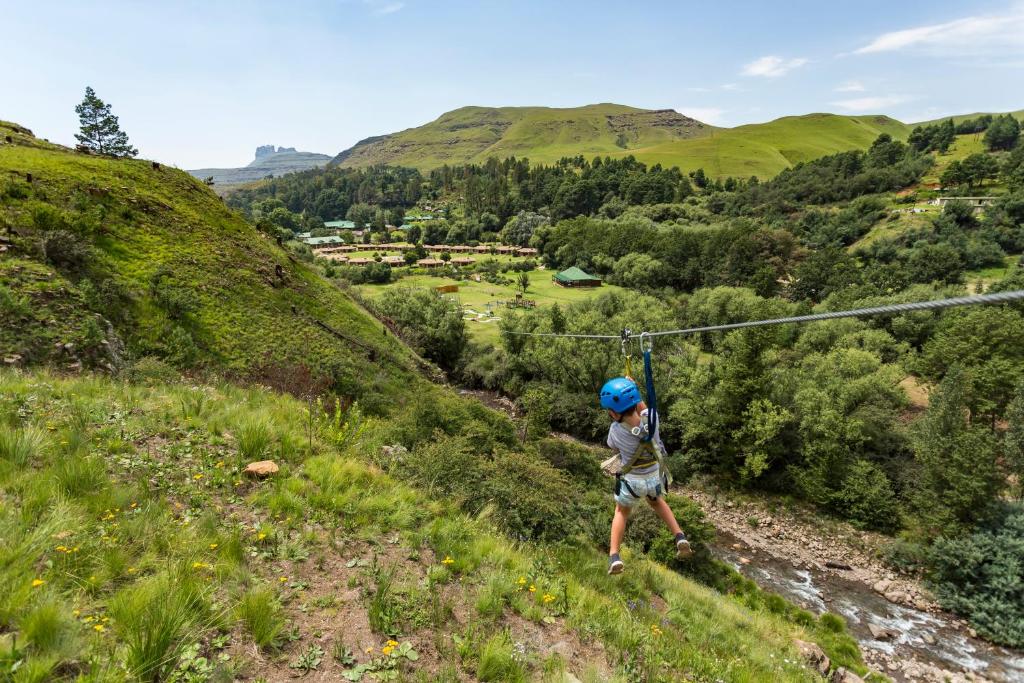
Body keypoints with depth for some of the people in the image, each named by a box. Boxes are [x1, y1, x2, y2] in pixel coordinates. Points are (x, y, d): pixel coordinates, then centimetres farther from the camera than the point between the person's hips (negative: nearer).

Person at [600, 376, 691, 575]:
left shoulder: (615, 431, -31)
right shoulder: (651, 418, -28)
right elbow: (643, 408, 0)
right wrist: (632, 388, -1)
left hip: (631, 481, -2)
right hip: (655, 477, 2)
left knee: (621, 511, 27)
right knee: (656, 501, 36)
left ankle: (614, 557, 17)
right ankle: (680, 538, 22)